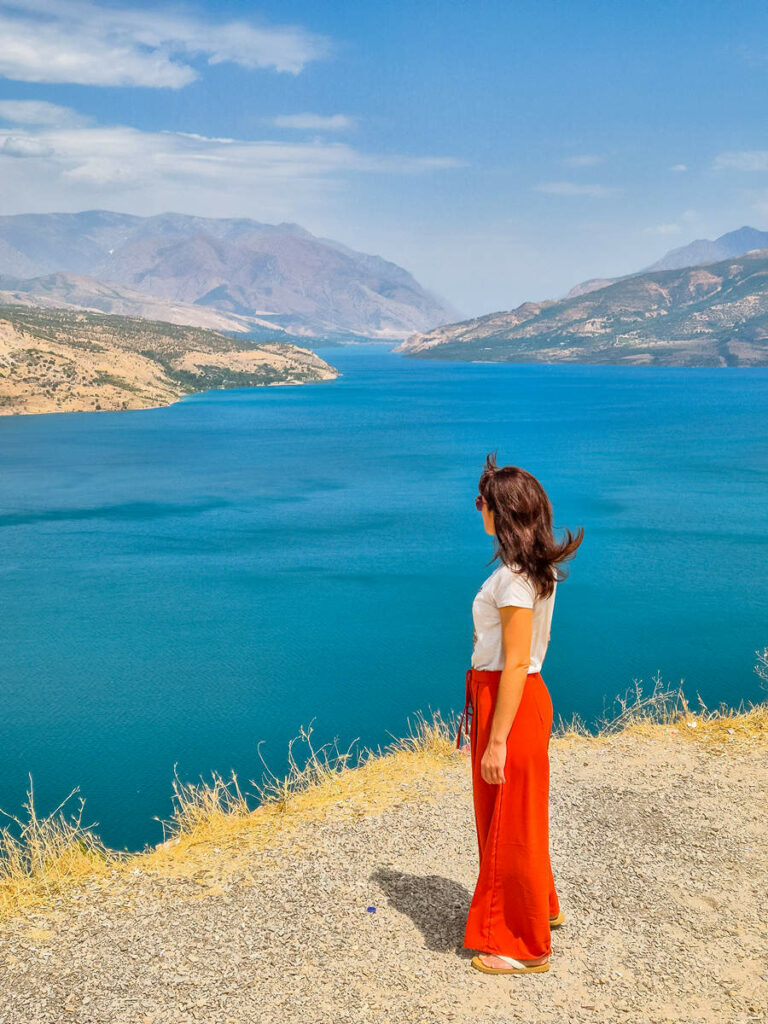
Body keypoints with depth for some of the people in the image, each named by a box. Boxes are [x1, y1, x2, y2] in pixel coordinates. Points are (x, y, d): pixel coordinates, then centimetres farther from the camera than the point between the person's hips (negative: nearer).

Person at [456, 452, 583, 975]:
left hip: (509, 702, -10)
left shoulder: (514, 578, -23)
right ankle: (541, 907, 44)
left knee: (509, 824, 5)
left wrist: (496, 741, -21)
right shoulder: (537, 568, 7)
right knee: (510, 815, 25)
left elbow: (516, 664, -24)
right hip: (523, 697, 10)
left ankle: (525, 947, 21)